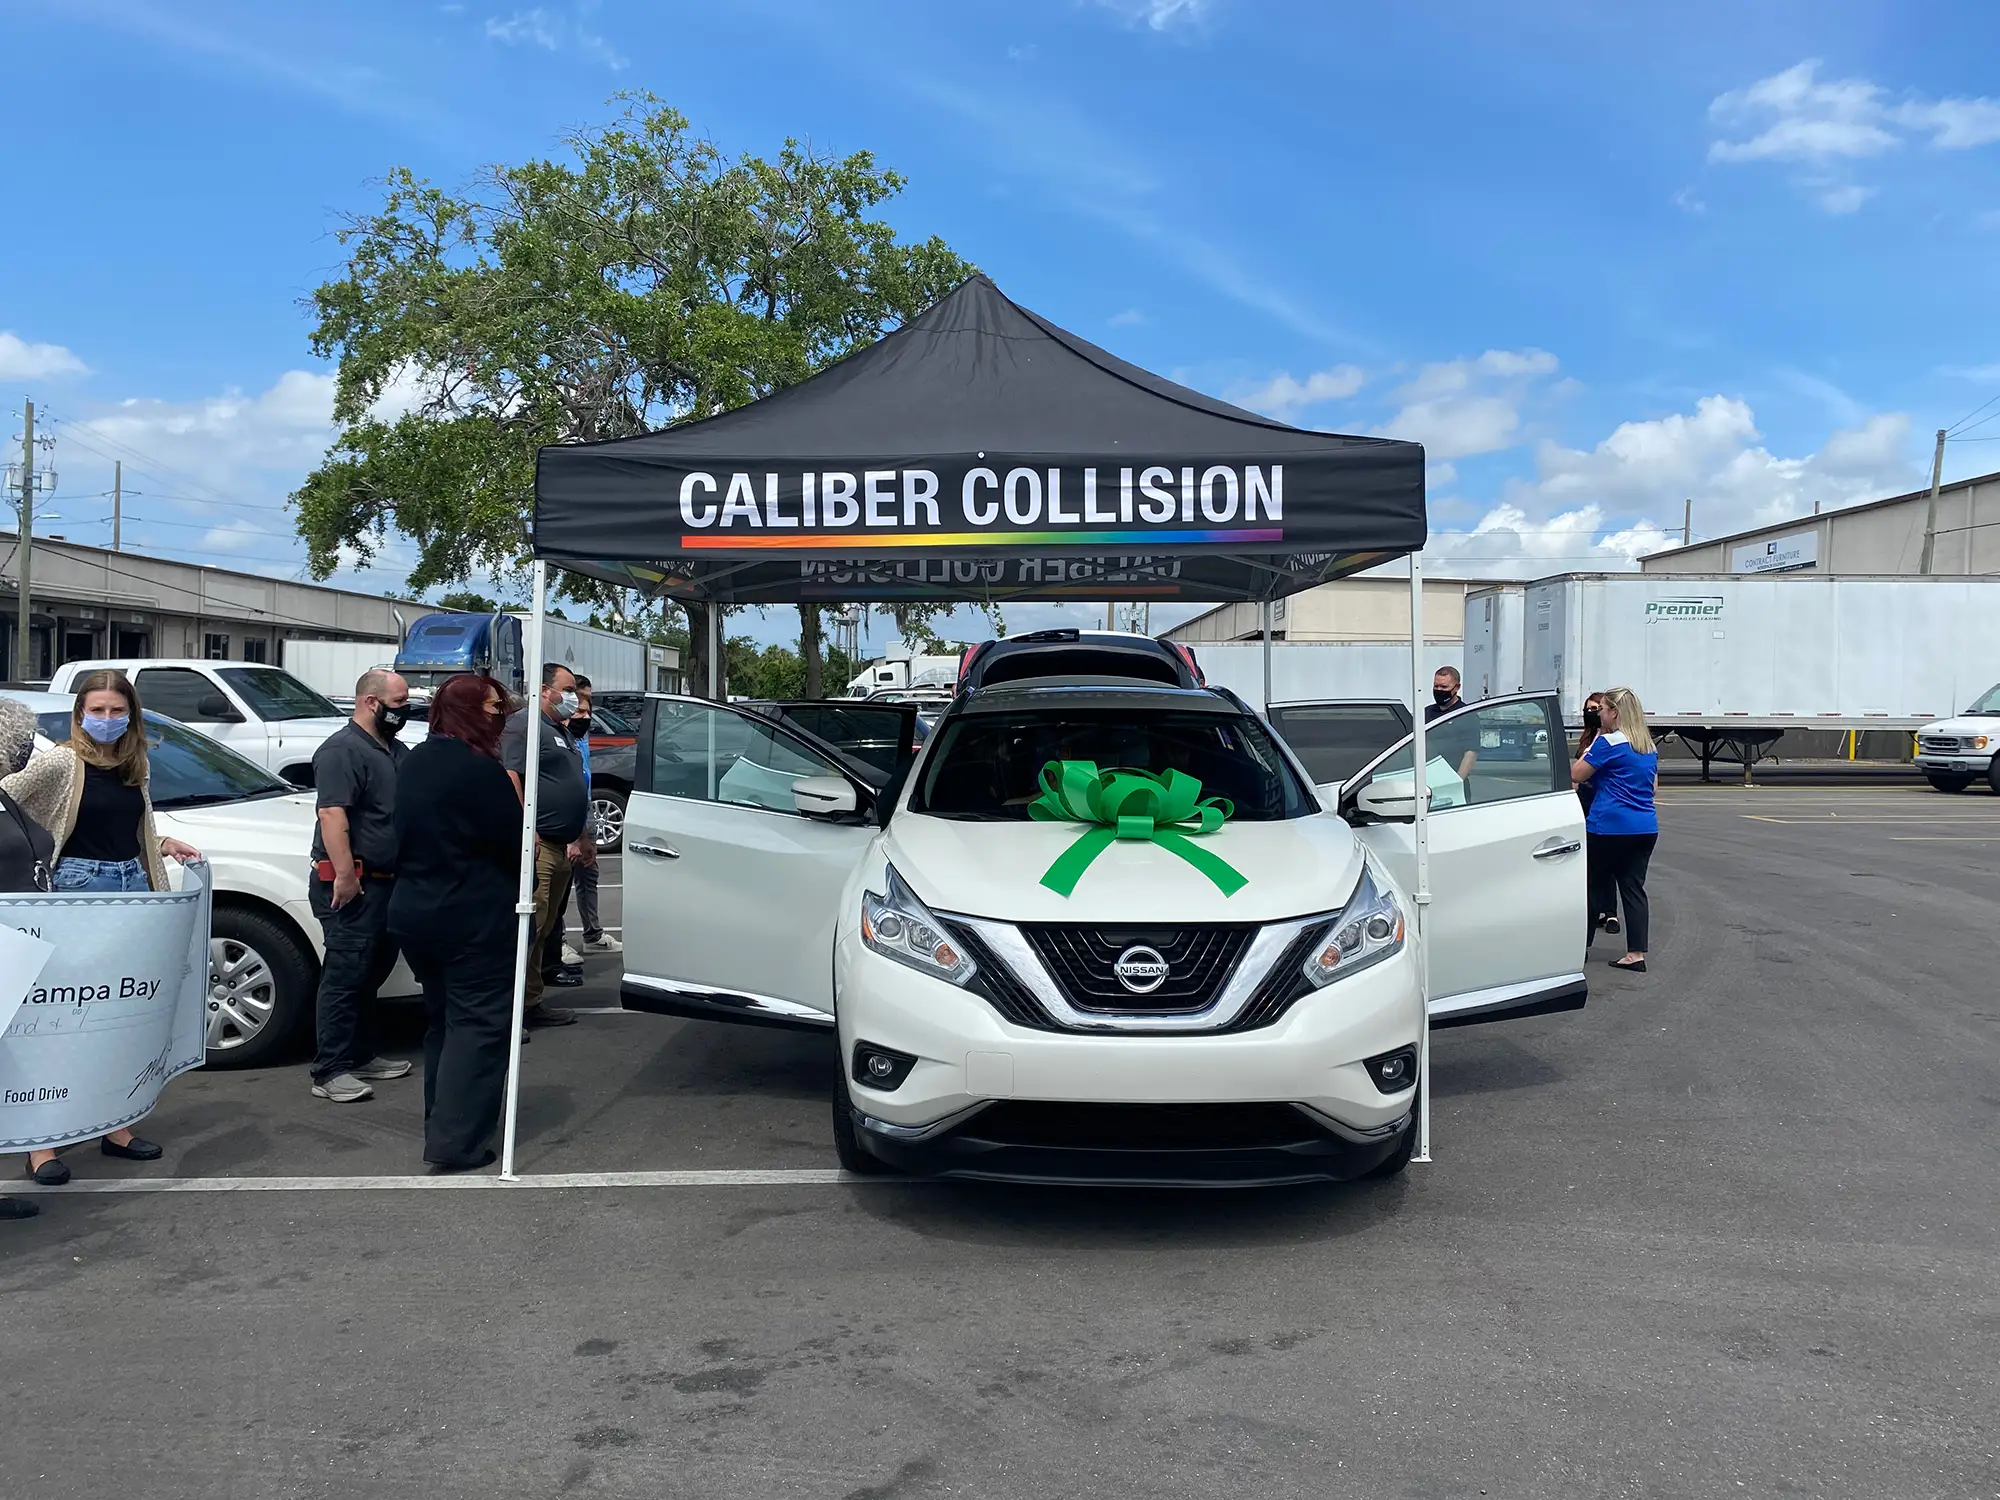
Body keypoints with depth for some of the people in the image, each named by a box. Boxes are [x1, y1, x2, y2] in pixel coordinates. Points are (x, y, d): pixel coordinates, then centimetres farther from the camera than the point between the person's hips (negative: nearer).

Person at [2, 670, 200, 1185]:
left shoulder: (135, 767, 12)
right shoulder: (60, 762, -7)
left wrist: (166, 845, 7)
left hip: (133, 884, 6)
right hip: (80, 886, -6)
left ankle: (115, 1126, 22)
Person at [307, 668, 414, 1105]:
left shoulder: (393, 750, 18)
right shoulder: (342, 750, -12)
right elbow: (332, 814, -22)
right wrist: (345, 875, -28)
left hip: (387, 883, 10)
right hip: (354, 886, -10)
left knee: (372, 973, 16)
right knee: (345, 975, -8)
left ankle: (361, 1056, 26)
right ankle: (330, 1072, -5)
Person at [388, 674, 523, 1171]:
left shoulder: (412, 763, 8)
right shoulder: (479, 770, -19)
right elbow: (515, 846, -13)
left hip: (412, 914, 9)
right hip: (475, 921, -9)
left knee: (442, 1019, 20)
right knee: (479, 1024, -3)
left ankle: (440, 1126, 28)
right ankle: (456, 1144, -7)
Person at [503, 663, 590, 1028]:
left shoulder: (561, 731, 23)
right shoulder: (525, 723, -8)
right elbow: (510, 776, -20)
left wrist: (578, 836, 25)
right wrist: (526, 830, -26)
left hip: (560, 847, 10)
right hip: (536, 845, -10)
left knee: (543, 929, 13)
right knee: (526, 927, -11)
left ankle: (531, 1002, 20)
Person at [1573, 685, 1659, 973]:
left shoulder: (1608, 743, -12)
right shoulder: (1649, 747, 13)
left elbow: (1576, 775, -7)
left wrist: (1591, 746, 0)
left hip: (1609, 827, -7)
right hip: (1645, 828, 7)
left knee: (1593, 884, 6)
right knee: (1633, 887, 6)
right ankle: (1636, 954, 3)